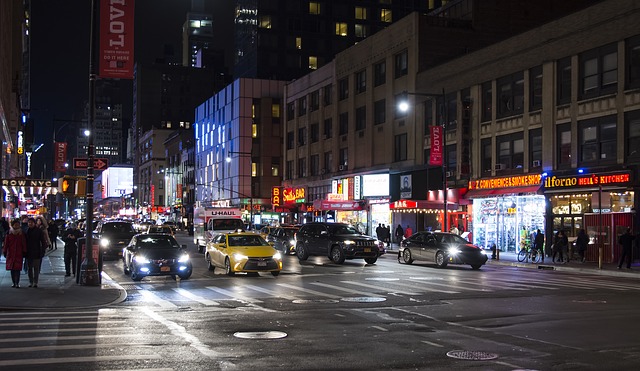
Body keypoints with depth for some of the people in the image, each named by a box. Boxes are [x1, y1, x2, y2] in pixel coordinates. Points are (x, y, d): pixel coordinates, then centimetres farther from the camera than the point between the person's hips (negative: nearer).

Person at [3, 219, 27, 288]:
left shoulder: (21, 234, 3)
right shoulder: (9, 234, 4)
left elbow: (24, 243, 4)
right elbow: (6, 243, 5)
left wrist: (24, 252, 1)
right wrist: (5, 252, 2)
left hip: (19, 254, -2)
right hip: (11, 254, 2)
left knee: (17, 269, -11)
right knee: (12, 269, 5)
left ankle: (17, 283, -11)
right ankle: (14, 283, 13)